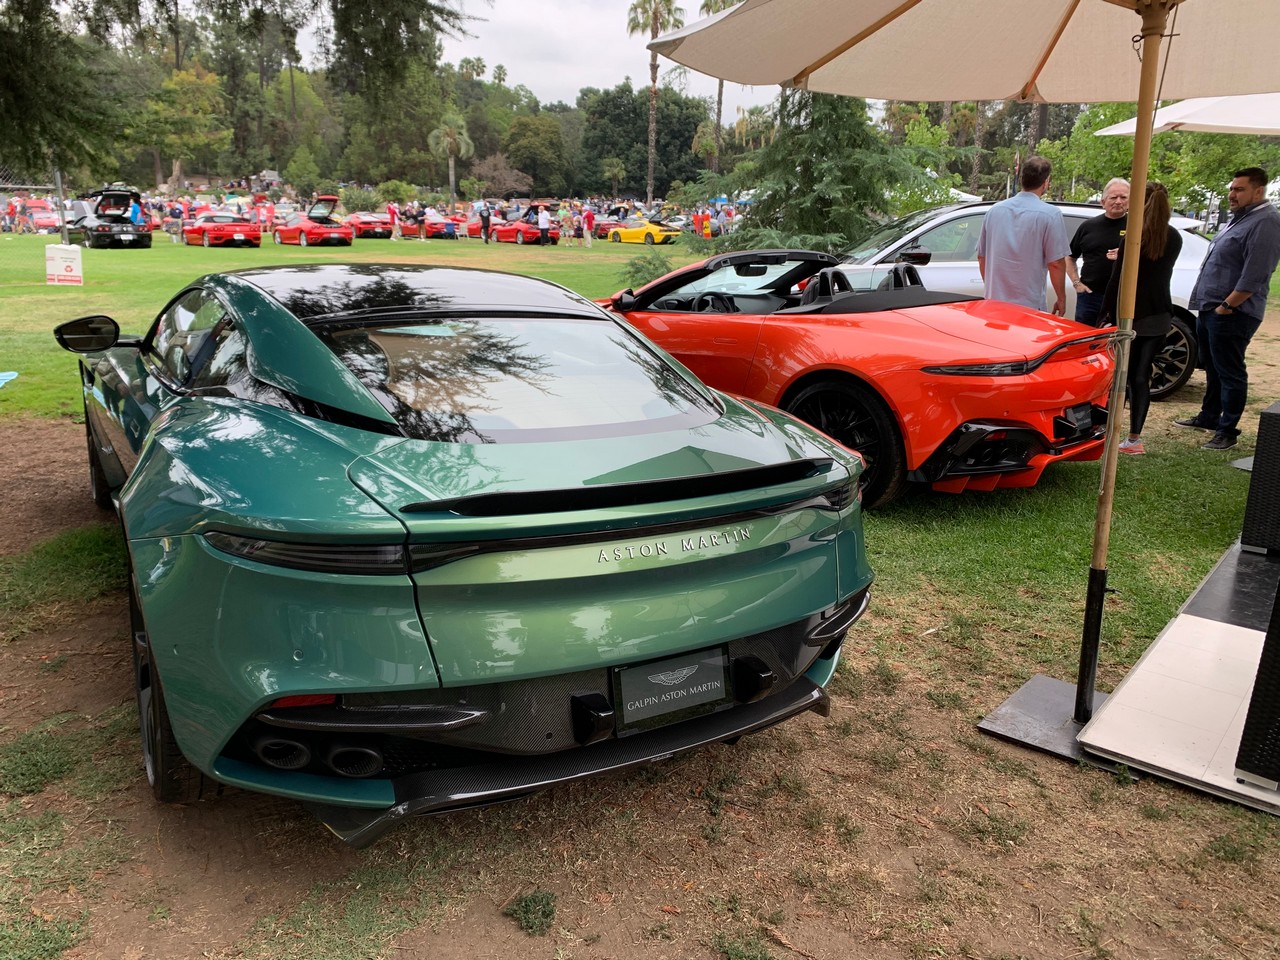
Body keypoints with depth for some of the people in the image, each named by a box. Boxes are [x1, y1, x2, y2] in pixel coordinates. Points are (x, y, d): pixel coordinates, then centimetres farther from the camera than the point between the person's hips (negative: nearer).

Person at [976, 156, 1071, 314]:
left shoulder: (994, 210, 6)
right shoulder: (1050, 214, -10)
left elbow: (981, 257, 13)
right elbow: (1056, 263, -12)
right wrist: (1061, 299, 1)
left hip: (994, 302, 5)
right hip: (1030, 307, -5)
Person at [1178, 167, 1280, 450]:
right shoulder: (1239, 218, 17)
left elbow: (1254, 276, -22)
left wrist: (1226, 305, -19)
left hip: (1231, 314, -10)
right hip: (1209, 309, 10)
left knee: (1230, 374, -3)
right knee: (1212, 369, 19)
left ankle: (1227, 431, 4)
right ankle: (1208, 417, 32)